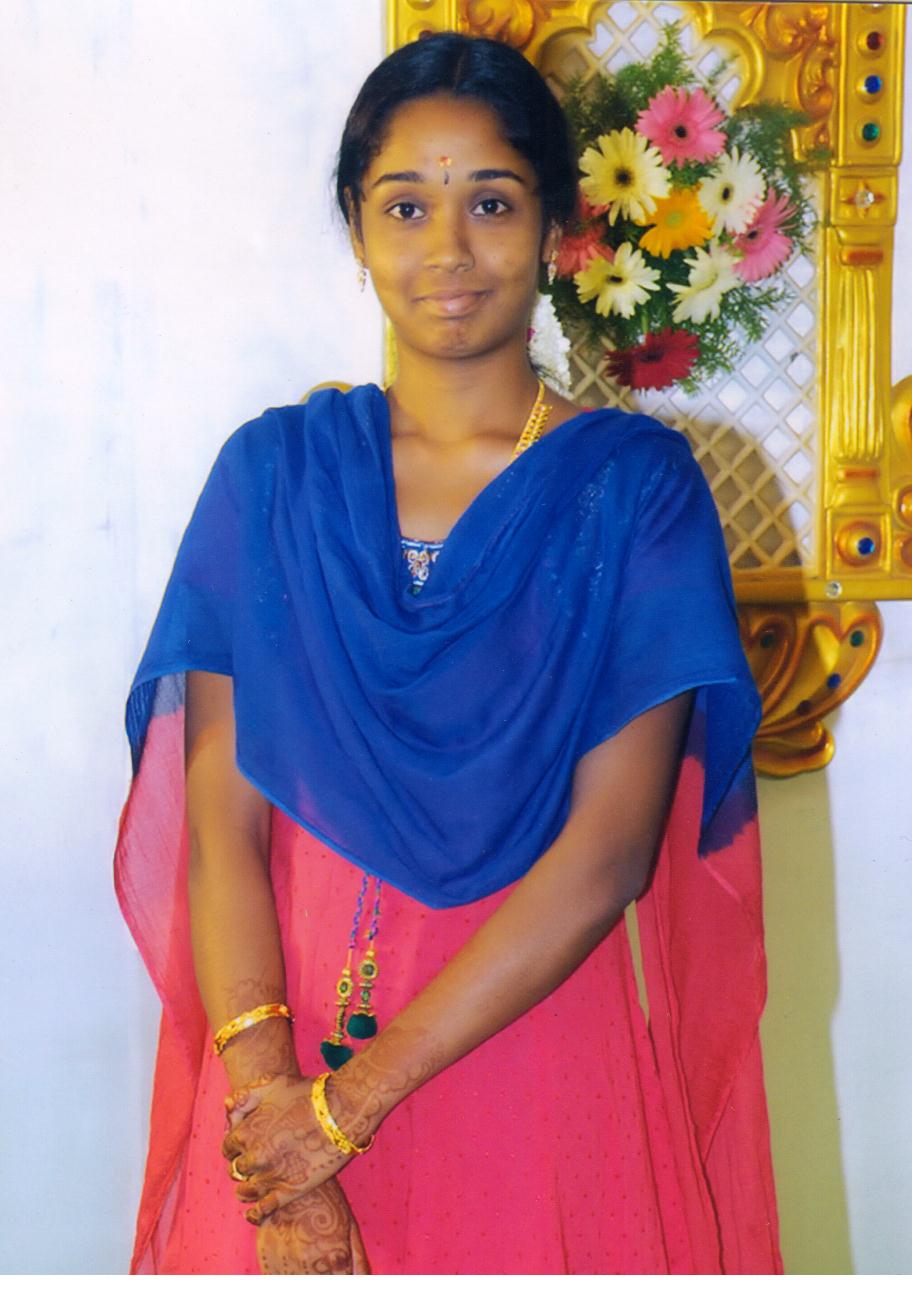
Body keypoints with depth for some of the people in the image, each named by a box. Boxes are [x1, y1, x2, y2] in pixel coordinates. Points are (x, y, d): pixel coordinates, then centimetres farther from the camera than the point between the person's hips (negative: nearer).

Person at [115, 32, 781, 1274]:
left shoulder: (635, 485, -5)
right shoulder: (273, 472, 0)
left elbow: (608, 850, -12)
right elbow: (222, 822, -5)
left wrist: (356, 1095, -16)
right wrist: (270, 1091, -18)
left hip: (536, 1028, -1)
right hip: (292, 1026, 1)